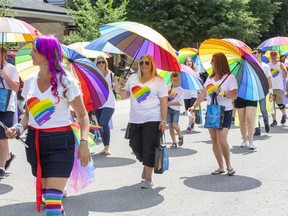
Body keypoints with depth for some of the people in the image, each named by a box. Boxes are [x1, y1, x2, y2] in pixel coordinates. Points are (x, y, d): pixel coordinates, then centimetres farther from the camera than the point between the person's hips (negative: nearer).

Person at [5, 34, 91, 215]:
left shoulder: (66, 82, -8)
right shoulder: (30, 82, 6)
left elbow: (82, 115, -4)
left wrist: (84, 141, -17)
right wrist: (19, 128, -5)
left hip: (60, 143, -5)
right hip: (35, 142, 5)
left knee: (52, 200, -13)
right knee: (46, 194, 12)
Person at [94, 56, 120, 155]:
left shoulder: (110, 74, -3)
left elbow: (117, 91, -4)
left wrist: (116, 81, -21)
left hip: (109, 104, -3)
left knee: (103, 123, -20)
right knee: (101, 125, 8)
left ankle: (107, 147, -9)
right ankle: (105, 146, 23)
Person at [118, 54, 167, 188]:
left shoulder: (158, 81, 0)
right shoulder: (133, 78, 12)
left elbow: (163, 102, -4)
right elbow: (125, 95, 14)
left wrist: (163, 120, -11)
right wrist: (120, 87, -8)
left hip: (152, 120, -4)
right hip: (135, 120, 4)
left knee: (149, 148, -3)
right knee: (135, 145, 5)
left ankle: (148, 179, 6)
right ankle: (146, 164, 36)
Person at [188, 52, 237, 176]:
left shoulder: (230, 77, -7)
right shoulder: (210, 78, 13)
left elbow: (234, 96, -15)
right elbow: (203, 93, 16)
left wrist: (220, 92, -22)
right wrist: (194, 106, 12)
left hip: (225, 112, -6)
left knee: (222, 140, -14)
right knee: (214, 139, 4)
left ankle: (229, 165, 6)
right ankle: (220, 167, 12)